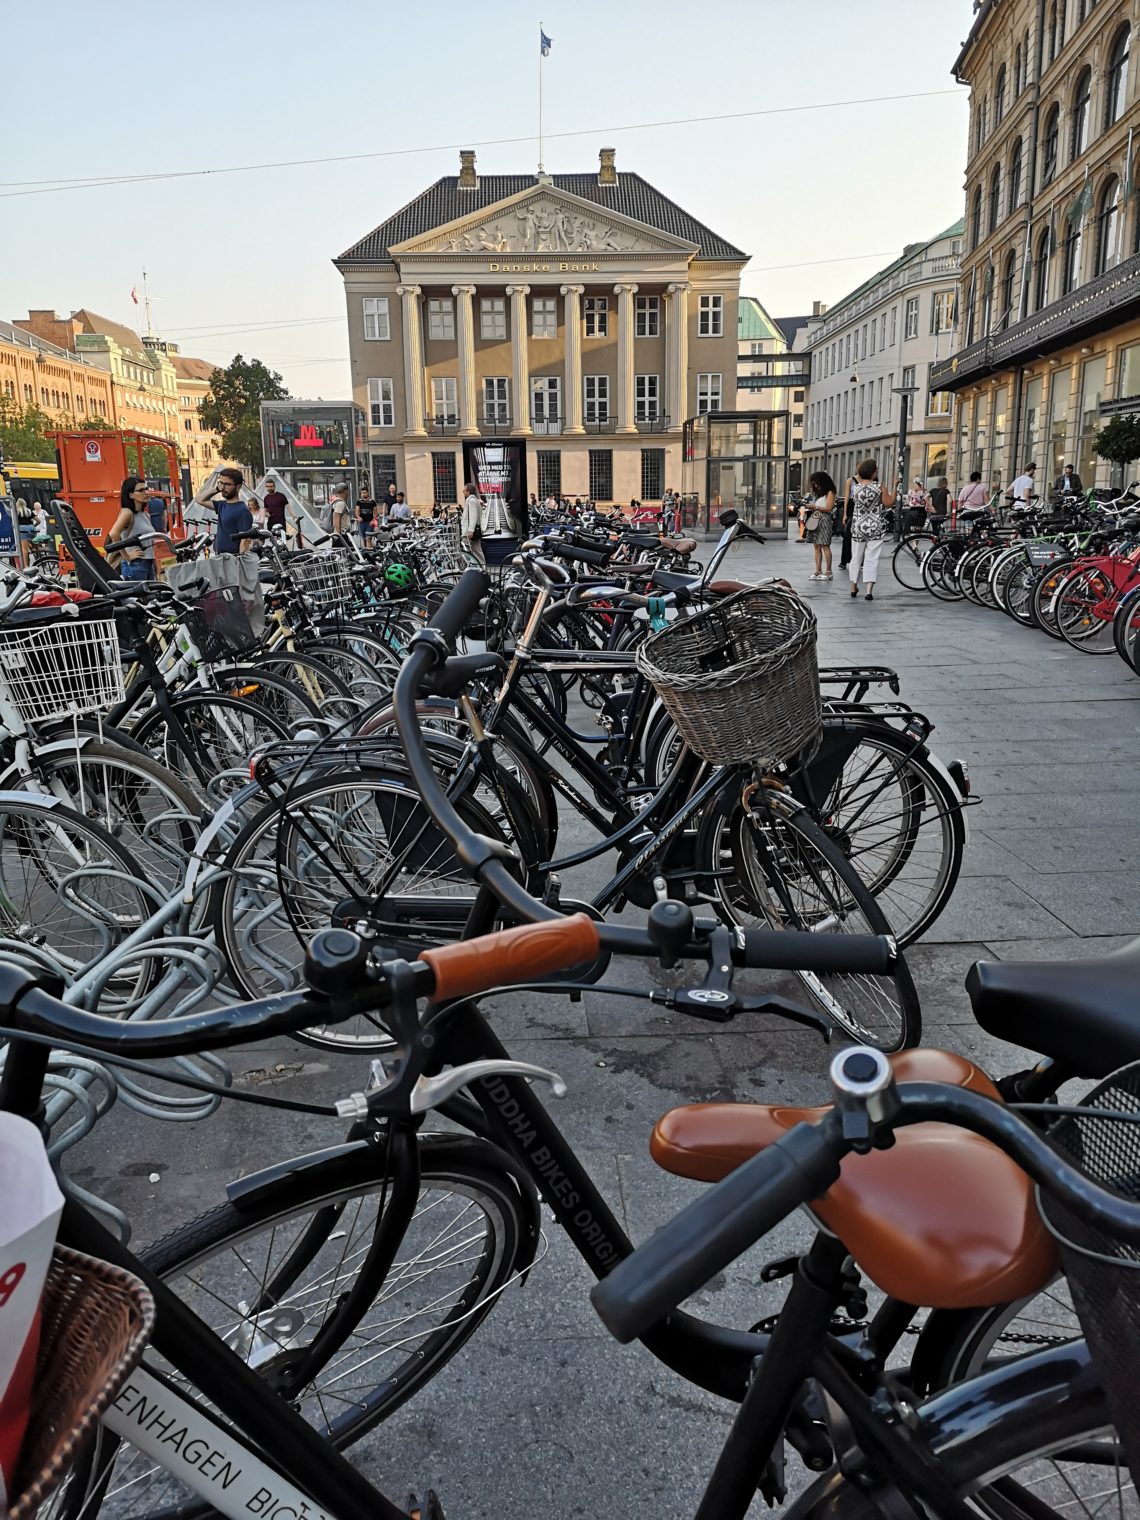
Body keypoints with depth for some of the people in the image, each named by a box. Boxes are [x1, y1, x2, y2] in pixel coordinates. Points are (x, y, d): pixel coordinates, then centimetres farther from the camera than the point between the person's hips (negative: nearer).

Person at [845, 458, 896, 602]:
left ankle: (854, 588, 24)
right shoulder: (880, 487, -11)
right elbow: (889, 503, -5)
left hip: (858, 527, 2)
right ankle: (869, 590, -6)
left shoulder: (855, 487, -4)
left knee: (856, 558, 15)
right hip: (876, 528, -2)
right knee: (871, 559, 0)